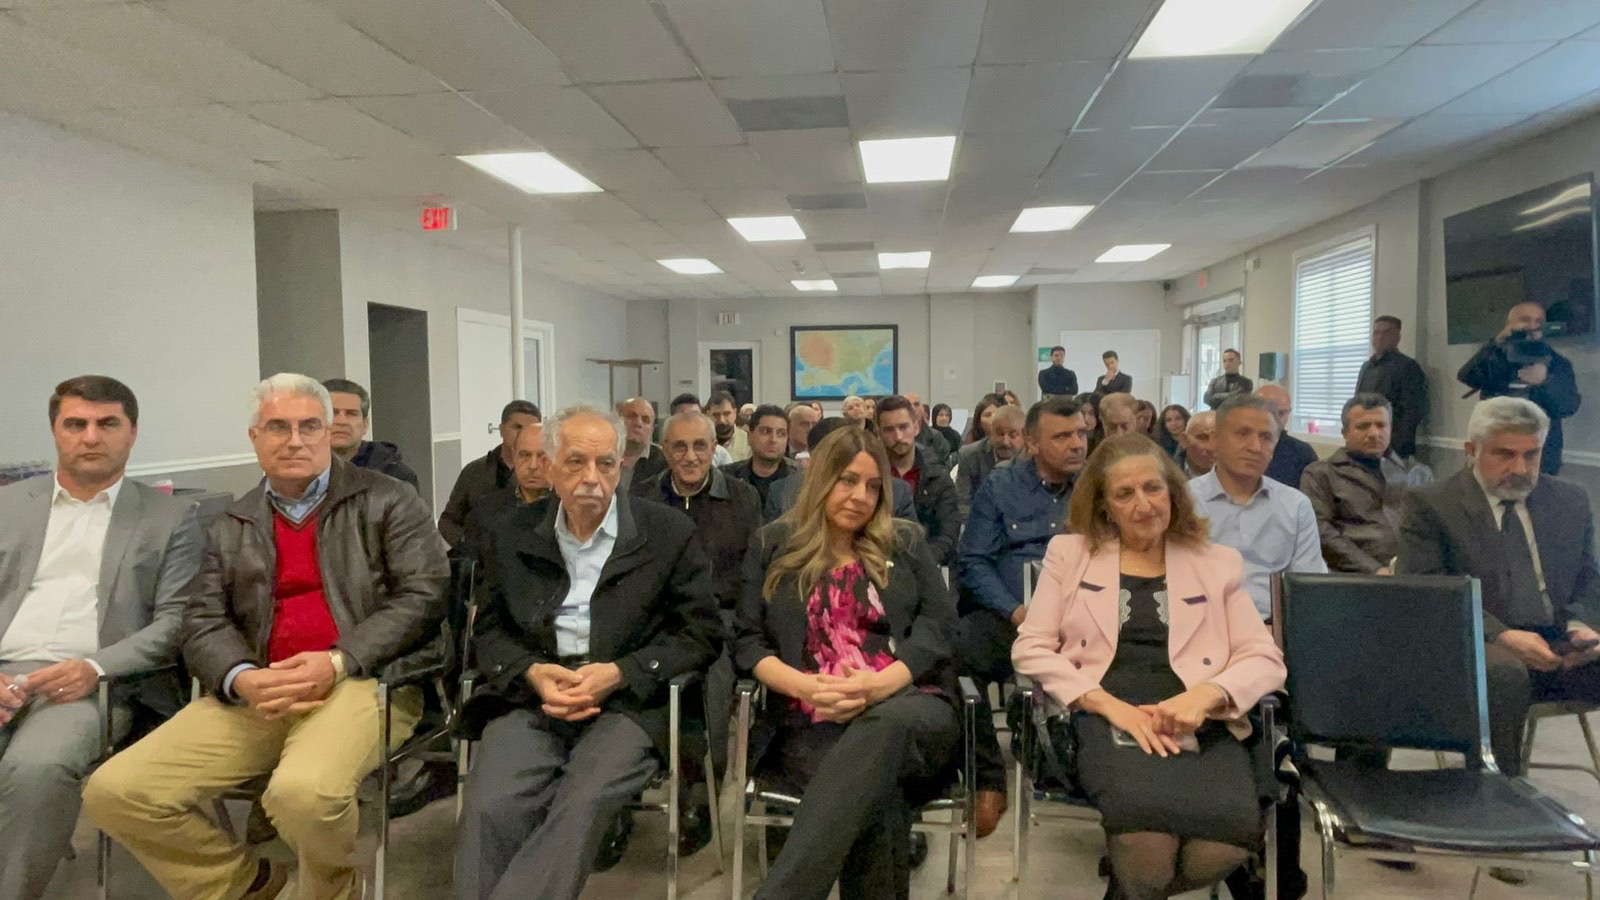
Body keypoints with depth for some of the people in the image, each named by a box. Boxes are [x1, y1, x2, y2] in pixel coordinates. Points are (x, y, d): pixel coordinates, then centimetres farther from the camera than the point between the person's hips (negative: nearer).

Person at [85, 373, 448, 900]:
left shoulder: (387, 502, 6)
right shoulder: (230, 528, 19)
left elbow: (423, 595, -4)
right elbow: (204, 623, 11)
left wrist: (338, 661, -16)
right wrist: (242, 679, -12)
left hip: (361, 679, -5)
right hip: (257, 693, 5)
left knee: (303, 791, -34)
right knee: (115, 791, -11)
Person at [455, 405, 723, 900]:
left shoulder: (670, 533, 4)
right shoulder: (512, 537, 13)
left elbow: (701, 633, 2)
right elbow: (490, 631, 14)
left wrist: (617, 674, -12)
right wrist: (533, 673, -9)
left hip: (627, 701, -2)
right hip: (531, 698, 2)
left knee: (582, 806, -30)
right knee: (489, 810, -26)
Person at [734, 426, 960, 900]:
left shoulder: (905, 543, 16)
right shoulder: (773, 546, 14)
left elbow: (939, 625, 4)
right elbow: (747, 639, 6)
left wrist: (878, 685, -16)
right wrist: (805, 686, -15)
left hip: (907, 706, 0)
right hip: (812, 719, 0)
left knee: (884, 727, -40)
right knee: (875, 797, -37)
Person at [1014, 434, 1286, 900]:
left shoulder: (1217, 562, 18)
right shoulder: (1070, 553, 14)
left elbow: (1265, 659, 10)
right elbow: (1030, 648, 5)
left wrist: (1207, 694, -12)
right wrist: (1110, 705, -10)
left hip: (1200, 725, 2)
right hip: (1106, 720, -2)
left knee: (1227, 837, -31)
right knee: (1147, 832, -34)